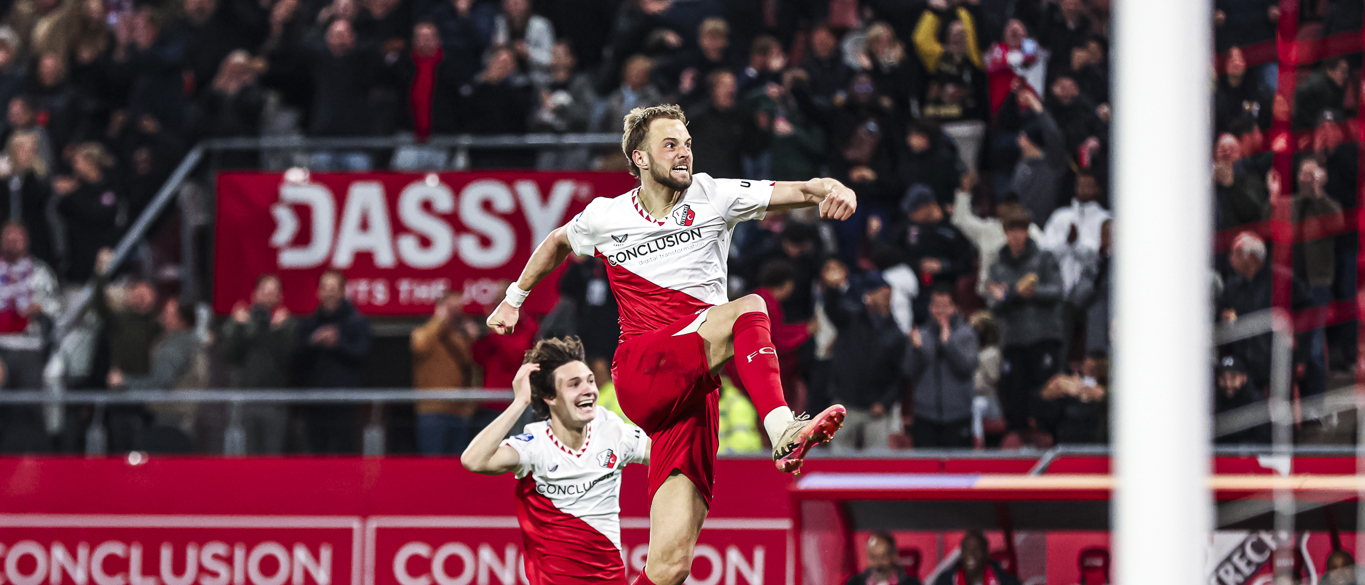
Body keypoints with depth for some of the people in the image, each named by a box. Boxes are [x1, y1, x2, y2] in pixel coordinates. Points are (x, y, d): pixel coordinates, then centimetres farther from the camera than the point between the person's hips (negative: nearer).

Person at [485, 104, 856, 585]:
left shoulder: (713, 198, 9)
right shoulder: (605, 217, 10)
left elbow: (803, 192, 0)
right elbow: (558, 242, 33)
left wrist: (834, 190, -22)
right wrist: (514, 298, 41)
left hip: (692, 390, 2)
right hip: (640, 373, -2)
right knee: (748, 310, -30)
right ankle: (783, 431, -50)